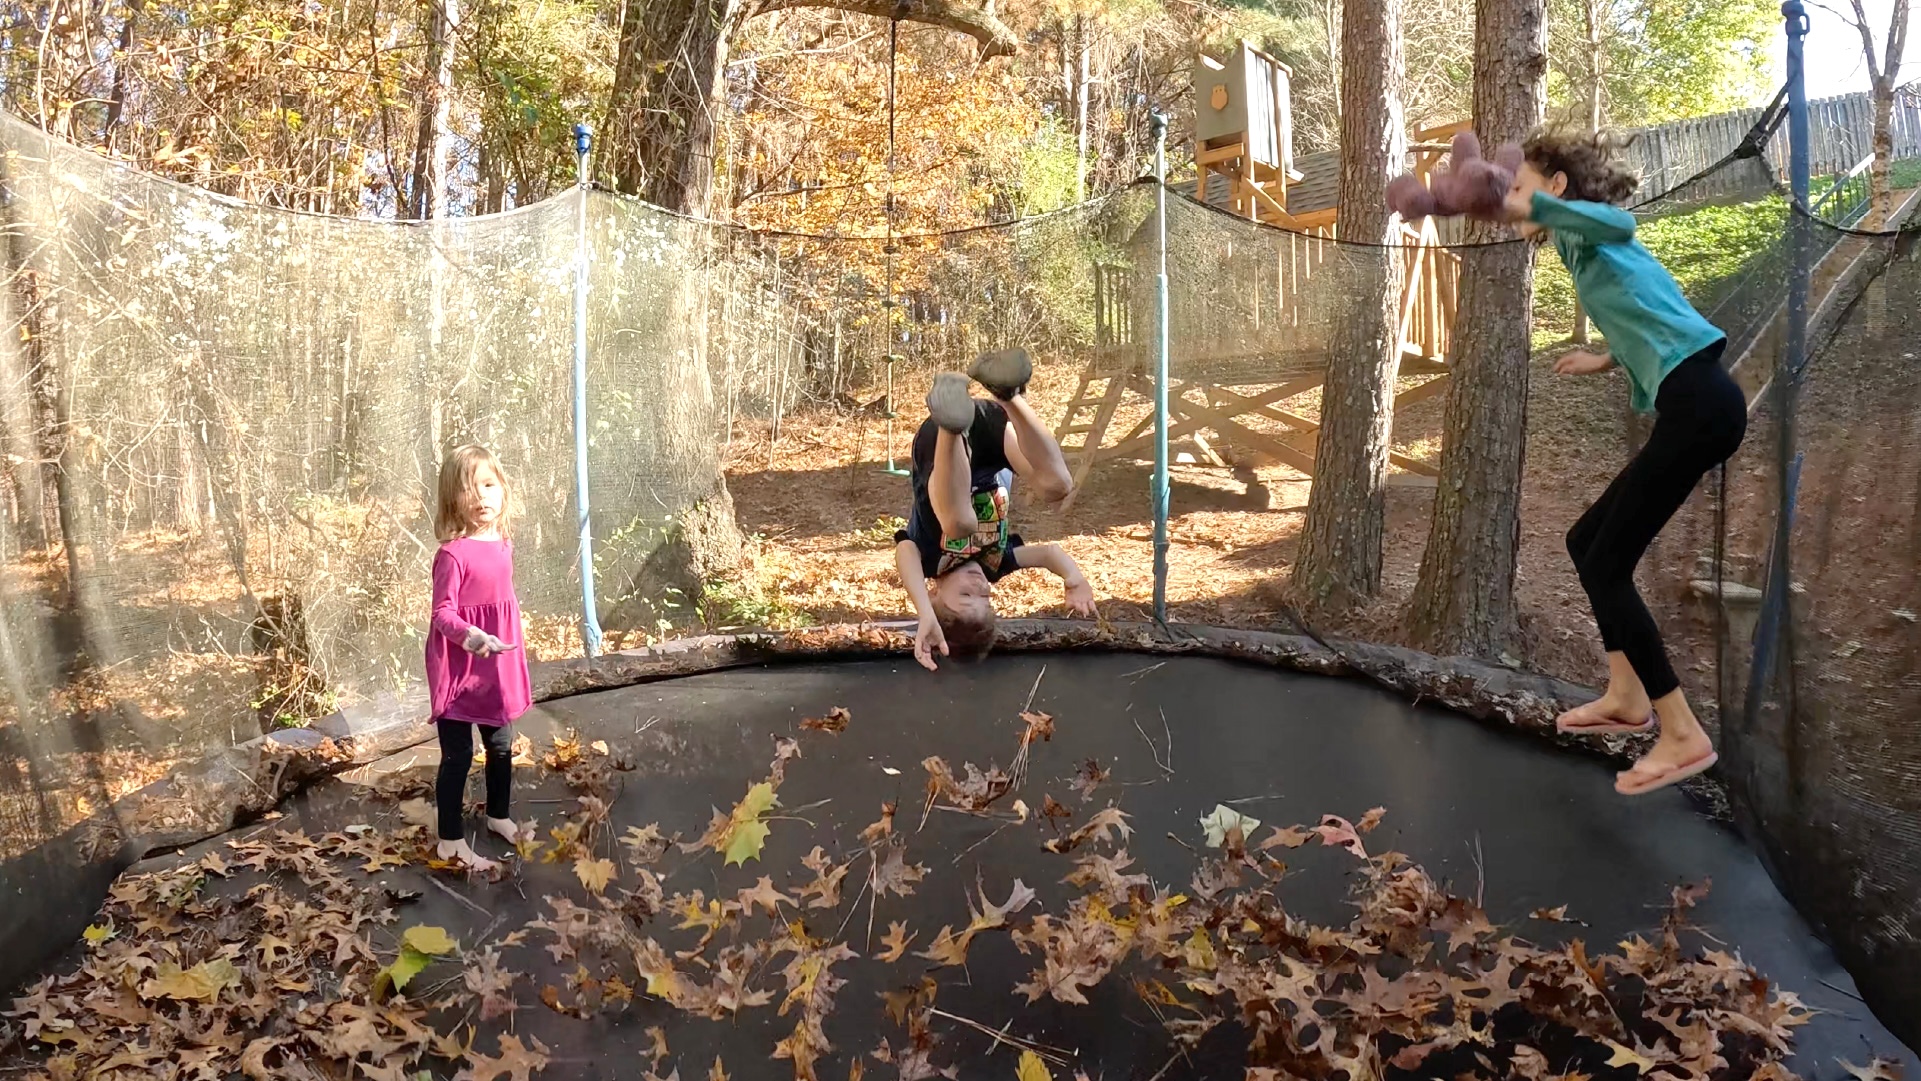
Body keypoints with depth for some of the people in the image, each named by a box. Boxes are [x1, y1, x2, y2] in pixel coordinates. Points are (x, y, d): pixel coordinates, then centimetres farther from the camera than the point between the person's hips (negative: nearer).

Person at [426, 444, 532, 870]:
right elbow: (442, 613, -22)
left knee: (501, 744, 20)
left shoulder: (503, 544, 2)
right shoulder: (453, 554, -20)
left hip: (498, 663, 7)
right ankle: (451, 842, 15)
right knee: (458, 754, 3)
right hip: (458, 667, -7)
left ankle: (498, 815, 41)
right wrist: (470, 636, -41)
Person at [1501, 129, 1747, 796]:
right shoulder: (1585, 241, 25)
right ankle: (1628, 697, 24)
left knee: (1607, 565, -7)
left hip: (1698, 407, -10)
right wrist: (1608, 361, 40)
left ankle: (1683, 734, -4)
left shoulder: (1585, 230, -2)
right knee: (1589, 541, 17)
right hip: (1694, 407, 10)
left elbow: (1618, 223, -29)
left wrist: (1530, 208, -34)